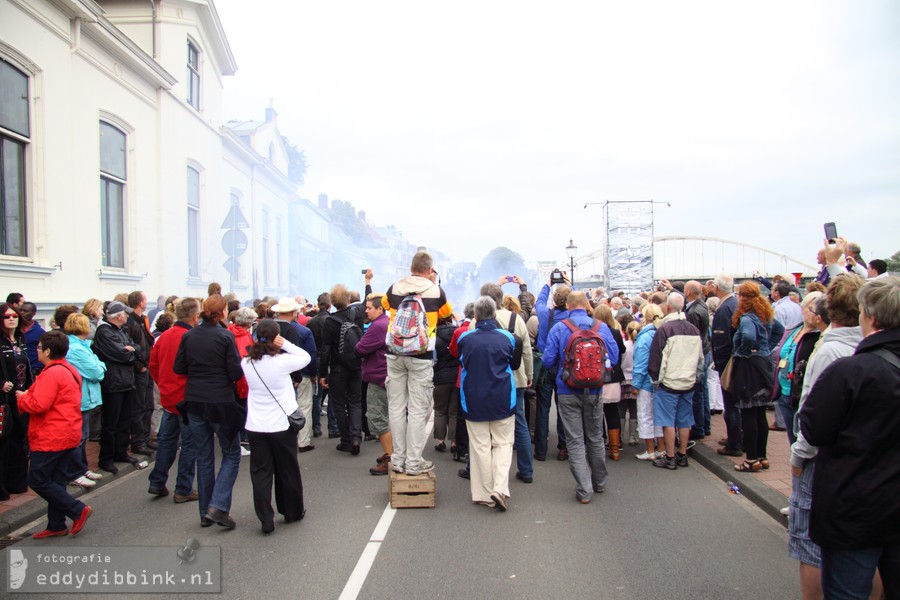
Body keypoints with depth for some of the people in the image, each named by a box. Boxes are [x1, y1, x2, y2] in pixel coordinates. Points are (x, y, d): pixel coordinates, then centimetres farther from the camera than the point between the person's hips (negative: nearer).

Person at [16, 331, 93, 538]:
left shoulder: (51, 373, -18)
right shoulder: (71, 371, 13)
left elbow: (38, 405, -23)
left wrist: (22, 398, -4)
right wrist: (29, 395, 10)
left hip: (50, 438, -10)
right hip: (69, 436, 10)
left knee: (37, 481, -1)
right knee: (55, 481, 14)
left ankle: (78, 510, -2)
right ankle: (56, 525, 19)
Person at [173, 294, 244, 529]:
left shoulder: (188, 336, 1)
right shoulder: (225, 336, -13)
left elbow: (179, 368, 6)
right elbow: (236, 373, -13)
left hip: (194, 402, 5)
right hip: (221, 403, -5)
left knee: (204, 457, 15)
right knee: (231, 455, 9)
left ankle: (205, 513, 21)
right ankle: (217, 507, -3)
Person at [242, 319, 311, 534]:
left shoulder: (247, 363, -5)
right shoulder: (282, 361, -17)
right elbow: (306, 357, -5)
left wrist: (259, 346, 0)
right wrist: (285, 344, -11)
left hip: (255, 427, 3)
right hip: (281, 425, -2)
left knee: (260, 473, 9)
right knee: (288, 471, 14)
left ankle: (266, 519, 9)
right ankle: (292, 512, 29)